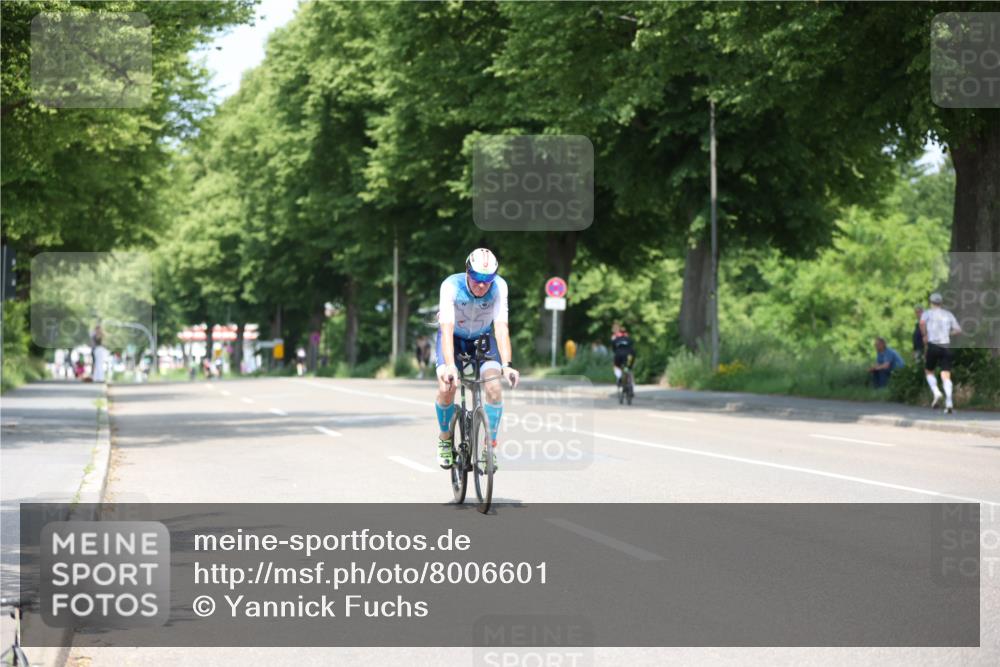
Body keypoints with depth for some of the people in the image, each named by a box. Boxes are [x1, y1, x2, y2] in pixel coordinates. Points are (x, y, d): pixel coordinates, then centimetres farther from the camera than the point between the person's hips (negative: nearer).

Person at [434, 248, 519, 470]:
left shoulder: (499, 286, -27)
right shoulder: (451, 286, -32)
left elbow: (501, 327, -34)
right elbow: (447, 328, -40)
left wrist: (506, 365, -46)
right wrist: (449, 366, -54)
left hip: (482, 337, 1)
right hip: (453, 337, -1)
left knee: (494, 388, -21)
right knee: (446, 387, -23)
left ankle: (490, 445, -4)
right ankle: (445, 438, 4)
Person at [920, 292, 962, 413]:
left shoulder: (927, 313, 6)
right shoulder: (949, 314, 15)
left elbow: (922, 323, -17)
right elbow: (958, 330, 10)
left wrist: (925, 337, -5)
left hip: (933, 345, -2)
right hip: (946, 346, 2)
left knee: (929, 372, 19)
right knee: (946, 375, -4)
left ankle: (936, 393, -7)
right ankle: (949, 403, -24)